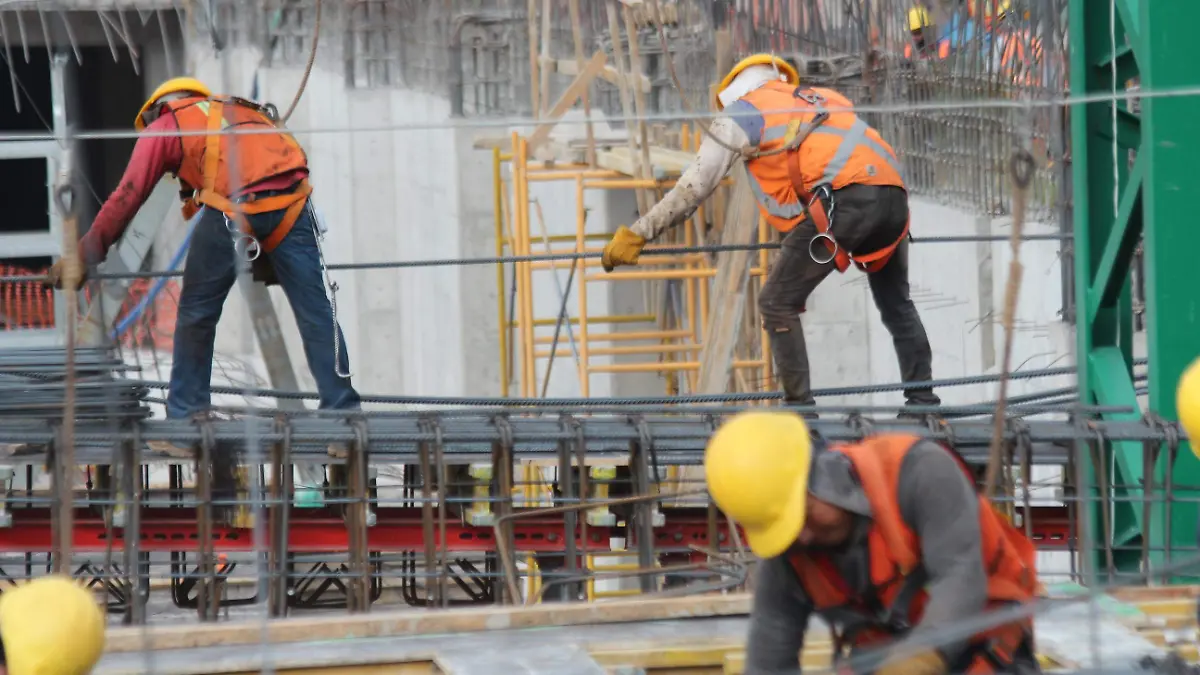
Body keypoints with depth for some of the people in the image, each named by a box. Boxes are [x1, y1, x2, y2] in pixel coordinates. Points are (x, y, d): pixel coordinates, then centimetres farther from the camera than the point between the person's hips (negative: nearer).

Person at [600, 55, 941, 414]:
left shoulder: (743, 112, 15)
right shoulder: (825, 99, 33)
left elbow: (692, 189, 11)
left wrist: (636, 234, 15)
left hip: (844, 197, -6)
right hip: (893, 195, 6)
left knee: (778, 303, 5)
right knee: (896, 303, 26)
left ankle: (799, 403, 0)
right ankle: (921, 396, 23)